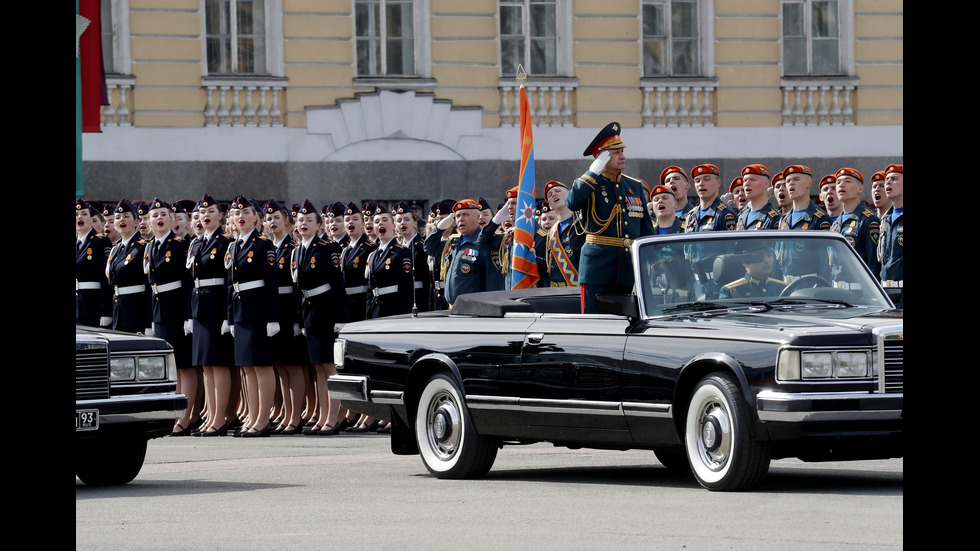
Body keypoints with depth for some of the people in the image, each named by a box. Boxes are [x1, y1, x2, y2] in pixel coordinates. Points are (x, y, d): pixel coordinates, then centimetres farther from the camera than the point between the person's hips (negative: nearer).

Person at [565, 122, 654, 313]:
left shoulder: (636, 187, 14)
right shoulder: (589, 184, 1)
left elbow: (646, 231, 18)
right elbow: (572, 202, -23)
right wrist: (594, 173, -18)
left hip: (628, 270, 5)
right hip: (598, 268, -5)